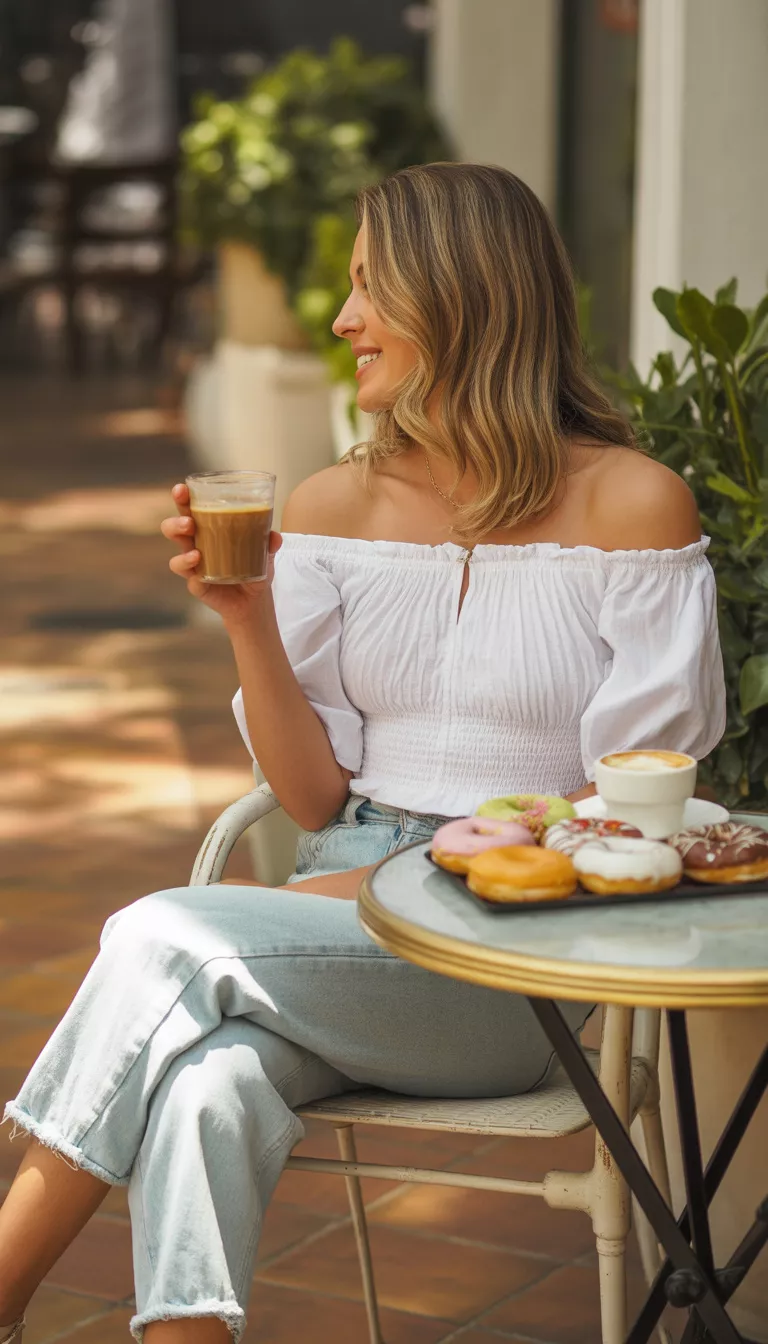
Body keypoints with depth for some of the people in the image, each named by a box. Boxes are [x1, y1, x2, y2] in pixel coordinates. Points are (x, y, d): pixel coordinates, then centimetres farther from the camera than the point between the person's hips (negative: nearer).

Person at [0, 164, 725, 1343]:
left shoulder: (630, 503, -3)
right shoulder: (333, 506, 10)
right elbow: (315, 800, 8)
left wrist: (411, 878, -12)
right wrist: (249, 621, -8)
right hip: (346, 903, 4)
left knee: (161, 942, -25)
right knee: (210, 1085, -32)